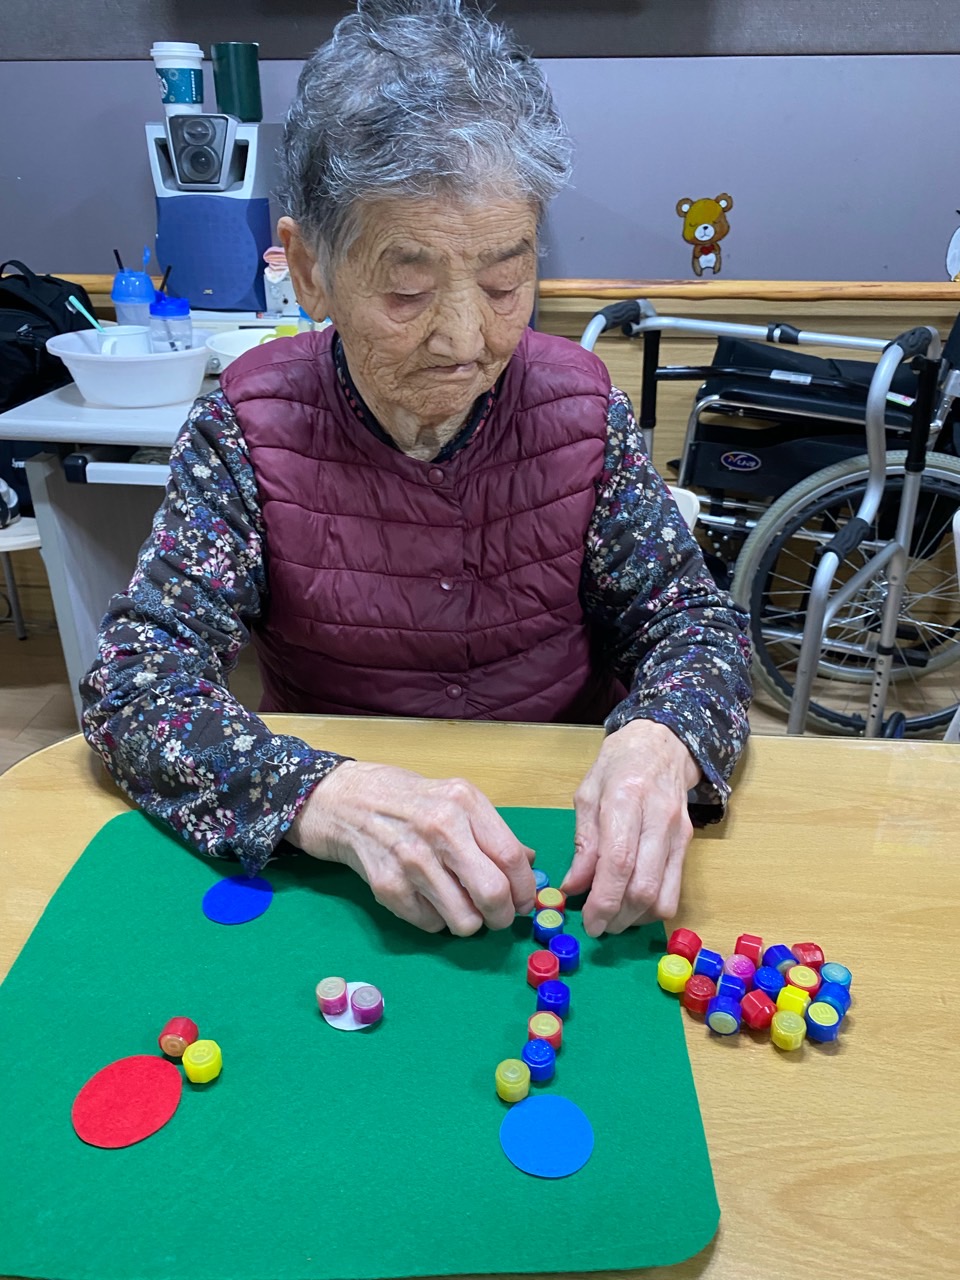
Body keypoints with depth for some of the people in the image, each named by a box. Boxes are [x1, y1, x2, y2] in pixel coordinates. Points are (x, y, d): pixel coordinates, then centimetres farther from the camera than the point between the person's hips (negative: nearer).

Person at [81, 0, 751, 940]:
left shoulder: (579, 405, -7)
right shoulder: (248, 426, -11)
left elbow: (691, 619, -3)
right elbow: (133, 676, -16)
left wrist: (656, 743, -27)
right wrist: (324, 798, -35)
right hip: (334, 864, 0)